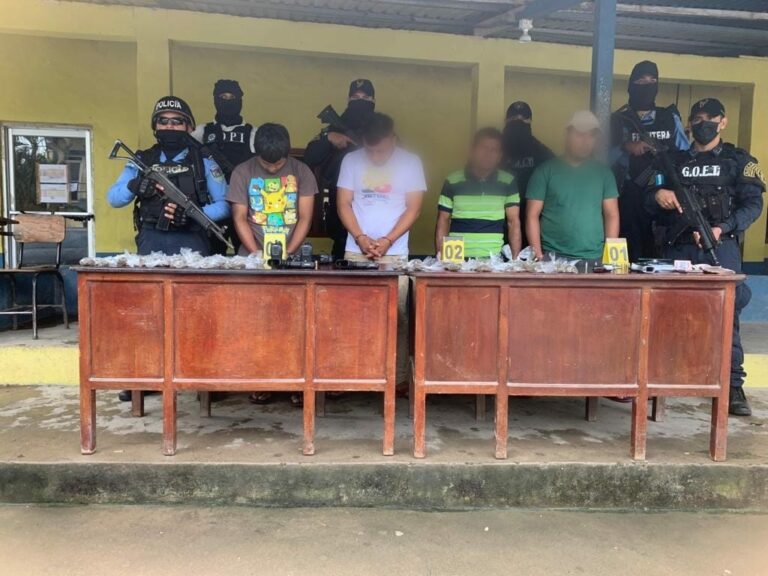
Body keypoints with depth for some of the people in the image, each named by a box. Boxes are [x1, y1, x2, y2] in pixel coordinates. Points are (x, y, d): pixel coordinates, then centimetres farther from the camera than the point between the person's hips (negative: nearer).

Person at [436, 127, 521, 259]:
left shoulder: (508, 182, 6)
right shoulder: (452, 181, 4)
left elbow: (514, 222, 5)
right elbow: (443, 221, 6)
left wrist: (515, 257, -5)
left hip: (494, 258, 1)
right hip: (458, 258, 0)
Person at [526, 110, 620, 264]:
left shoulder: (603, 172, 10)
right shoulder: (546, 171, 2)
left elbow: (612, 215, 9)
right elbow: (533, 216, -1)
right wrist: (538, 256, -10)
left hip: (594, 259, 2)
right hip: (552, 258, -2)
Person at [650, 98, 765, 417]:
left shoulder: (739, 160, 11)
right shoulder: (674, 161, 17)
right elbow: (650, 206, 16)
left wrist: (722, 229, -17)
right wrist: (657, 195, -8)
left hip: (720, 248, -2)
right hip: (678, 249, 3)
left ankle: (733, 386, -2)